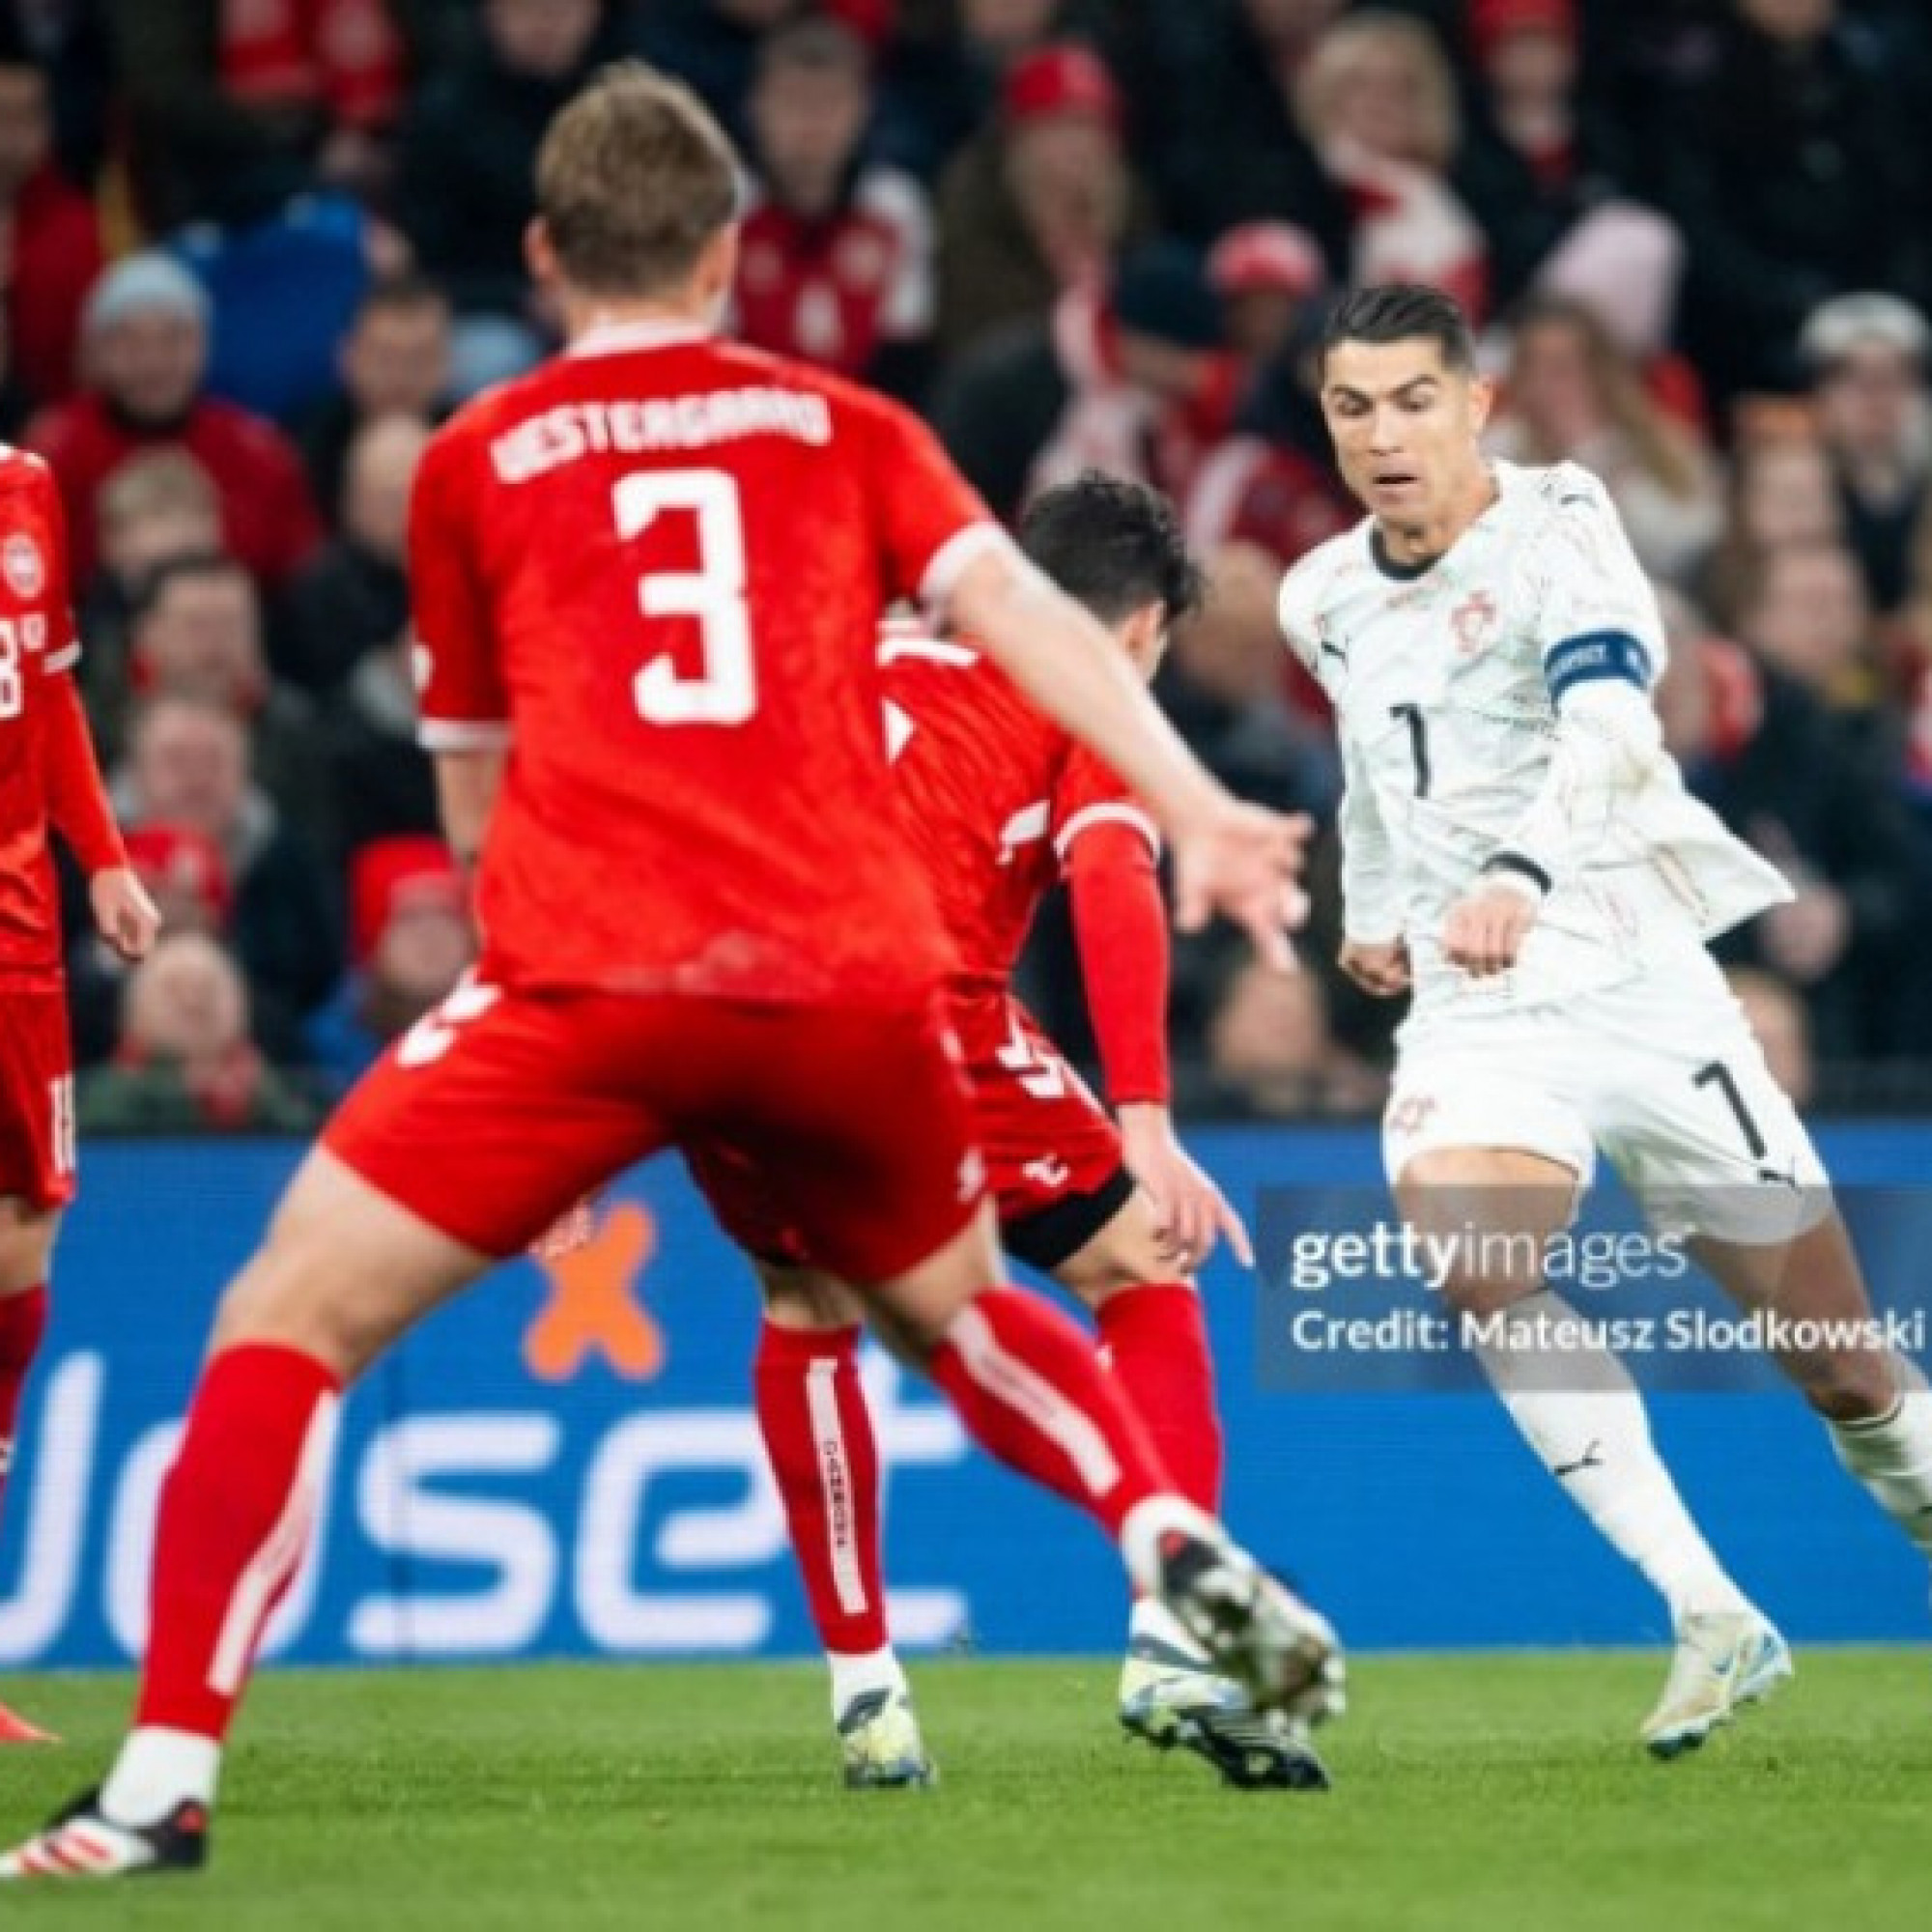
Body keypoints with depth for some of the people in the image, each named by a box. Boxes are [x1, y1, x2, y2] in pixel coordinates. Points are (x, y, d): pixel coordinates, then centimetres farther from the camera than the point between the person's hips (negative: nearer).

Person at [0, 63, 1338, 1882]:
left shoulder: (473, 462, 15)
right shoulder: (846, 430, 17)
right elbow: (1017, 606, -1)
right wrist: (1194, 808, -10)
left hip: (591, 981, -3)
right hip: (852, 978, 3)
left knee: (286, 1323, 3)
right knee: (951, 1306, 31)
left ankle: (163, 1781, -10)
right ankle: (1179, 1545, 11)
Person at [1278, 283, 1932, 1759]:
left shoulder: (1556, 534, -11)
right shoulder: (1326, 600, 9)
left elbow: (1614, 734, -29)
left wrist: (1520, 876, -44)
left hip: (1636, 982, -4)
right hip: (1471, 1012, 4)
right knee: (1470, 1265, -28)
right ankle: (1713, 1622, -26)